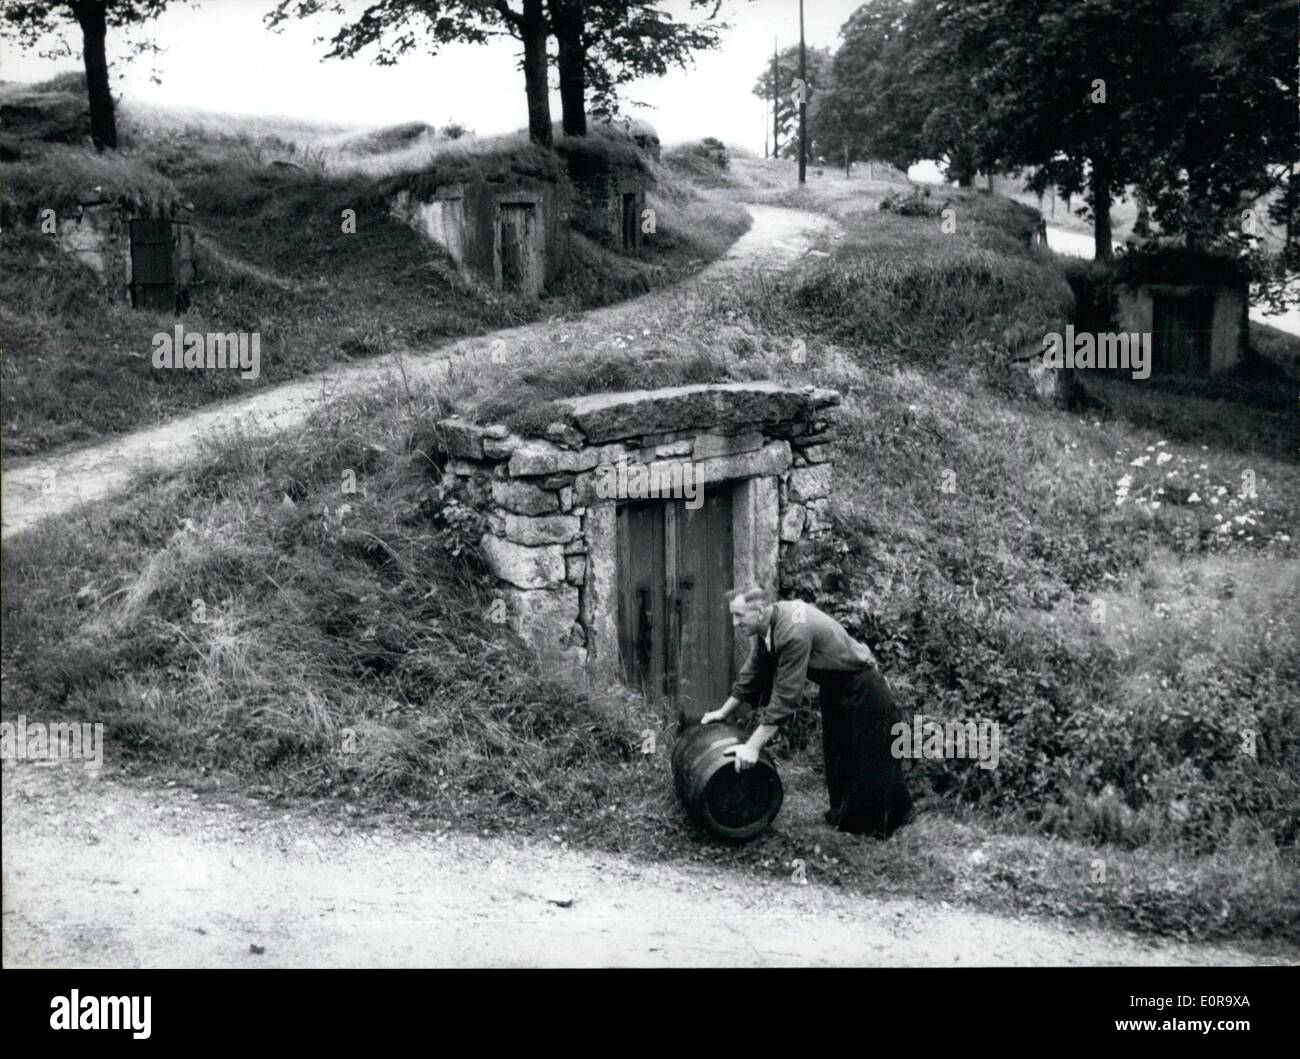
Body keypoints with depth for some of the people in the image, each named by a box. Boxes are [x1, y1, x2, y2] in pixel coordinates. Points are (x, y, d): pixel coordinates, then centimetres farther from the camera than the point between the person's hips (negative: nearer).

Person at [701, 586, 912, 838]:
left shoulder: (794, 632, -35)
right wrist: (724, 711, 11)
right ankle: (844, 814, 31)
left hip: (861, 689, -9)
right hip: (835, 687, 9)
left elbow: (785, 696, -35)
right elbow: (754, 671, 7)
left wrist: (753, 747, -33)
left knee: (869, 759, 0)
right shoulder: (768, 627, -8)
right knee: (835, 754, 17)